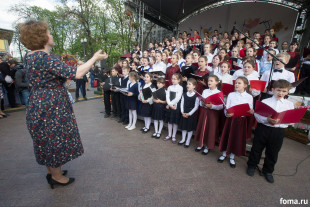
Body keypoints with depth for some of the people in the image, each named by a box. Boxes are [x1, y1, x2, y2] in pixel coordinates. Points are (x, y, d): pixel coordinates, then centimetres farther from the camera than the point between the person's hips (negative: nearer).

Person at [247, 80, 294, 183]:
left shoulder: (289, 104, 5)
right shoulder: (265, 102, -4)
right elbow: (257, 115, -9)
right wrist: (267, 120, -26)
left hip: (278, 131, 2)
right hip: (263, 129, -2)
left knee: (273, 152, 15)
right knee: (256, 148, 10)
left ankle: (268, 171, 36)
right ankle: (251, 166, 32)